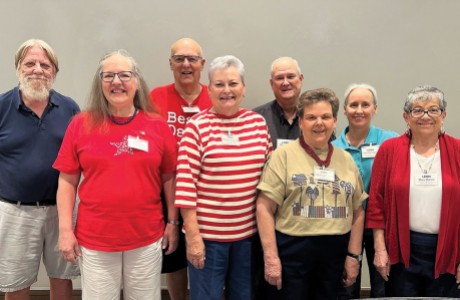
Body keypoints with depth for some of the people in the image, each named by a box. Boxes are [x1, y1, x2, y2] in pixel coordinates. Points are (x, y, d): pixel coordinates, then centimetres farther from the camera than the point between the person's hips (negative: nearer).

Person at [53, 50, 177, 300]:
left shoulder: (157, 125, 0)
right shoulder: (81, 125, -2)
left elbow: (169, 178, 5)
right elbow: (67, 182, 1)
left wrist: (172, 222, 5)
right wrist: (65, 230, -2)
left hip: (147, 238, 1)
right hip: (94, 239, 0)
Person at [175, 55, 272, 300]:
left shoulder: (258, 122, 5)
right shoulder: (197, 126, -8)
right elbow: (186, 182, -11)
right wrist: (192, 235, -13)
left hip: (249, 232, 4)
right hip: (207, 233, -4)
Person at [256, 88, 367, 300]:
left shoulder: (346, 160, 9)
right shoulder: (284, 155, -5)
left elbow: (357, 212, 12)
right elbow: (265, 208, -9)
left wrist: (353, 255, 7)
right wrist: (271, 256, -14)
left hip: (334, 252, 4)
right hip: (293, 249, -4)